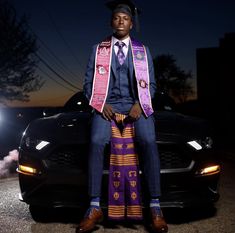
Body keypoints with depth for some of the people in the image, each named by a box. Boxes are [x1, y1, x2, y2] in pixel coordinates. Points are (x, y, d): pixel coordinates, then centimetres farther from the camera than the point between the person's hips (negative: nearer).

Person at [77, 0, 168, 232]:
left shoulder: (143, 51, 15)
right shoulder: (98, 49, 14)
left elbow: (150, 84, 11)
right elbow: (89, 83, 9)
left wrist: (139, 105, -8)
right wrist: (102, 105, -9)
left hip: (136, 105, 0)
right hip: (106, 105, 0)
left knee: (149, 142, -29)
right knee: (96, 142, -30)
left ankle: (155, 206, -23)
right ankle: (95, 207, -23)